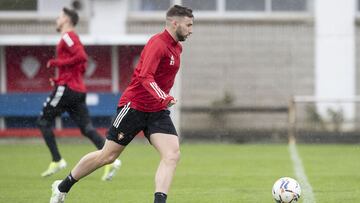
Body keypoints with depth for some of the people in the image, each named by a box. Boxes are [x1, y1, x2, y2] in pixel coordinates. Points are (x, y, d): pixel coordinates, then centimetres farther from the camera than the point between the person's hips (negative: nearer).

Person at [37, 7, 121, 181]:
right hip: (79, 90, 9)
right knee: (87, 129, 0)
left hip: (67, 88, -9)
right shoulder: (71, 38, 22)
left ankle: (57, 161, -2)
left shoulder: (68, 37, -8)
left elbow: (81, 57, -22)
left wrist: (57, 63, -15)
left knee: (43, 121, 2)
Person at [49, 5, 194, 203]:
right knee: (107, 156, 3)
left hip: (157, 111, 7)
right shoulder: (157, 43, -18)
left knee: (172, 155, -15)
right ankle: (63, 187, 22)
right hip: (134, 105, -7)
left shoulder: (177, 48, 10)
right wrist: (163, 97, -44)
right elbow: (145, 77, -31)